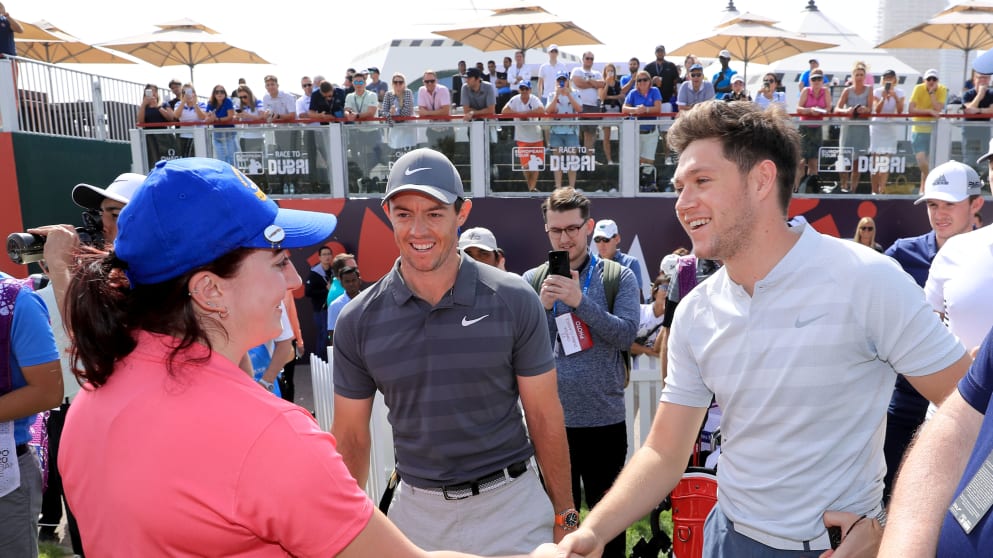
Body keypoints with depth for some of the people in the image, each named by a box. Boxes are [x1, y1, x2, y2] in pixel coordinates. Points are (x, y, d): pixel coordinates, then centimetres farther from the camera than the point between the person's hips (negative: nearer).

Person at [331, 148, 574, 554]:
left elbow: (544, 417, -3)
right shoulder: (358, 321, -6)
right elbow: (351, 436, 3)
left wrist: (563, 518, 0)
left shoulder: (514, 301, -10)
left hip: (511, 505, -1)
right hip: (415, 509, 2)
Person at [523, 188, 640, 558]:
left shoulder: (618, 276, -1)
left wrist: (580, 300, -23)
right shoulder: (532, 281, 1)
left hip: (606, 420, -1)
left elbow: (626, 334, -12)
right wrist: (542, 306, -19)